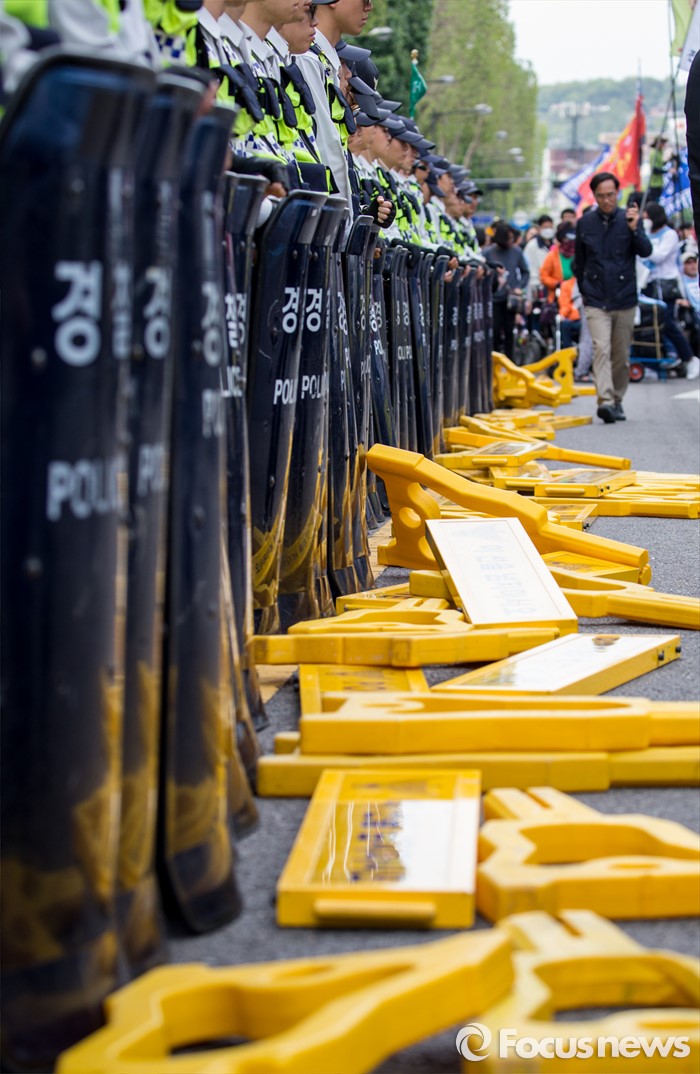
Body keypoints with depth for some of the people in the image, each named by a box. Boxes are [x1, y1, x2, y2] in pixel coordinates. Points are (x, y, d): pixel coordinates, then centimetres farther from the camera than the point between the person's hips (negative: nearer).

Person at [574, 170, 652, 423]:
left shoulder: (628, 218, 0)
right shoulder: (585, 223, 4)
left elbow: (646, 251, -11)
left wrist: (634, 230, -27)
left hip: (625, 299, 1)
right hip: (596, 301, -1)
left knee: (621, 355, 9)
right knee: (601, 348, -16)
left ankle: (617, 400, 22)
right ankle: (605, 401, -24)